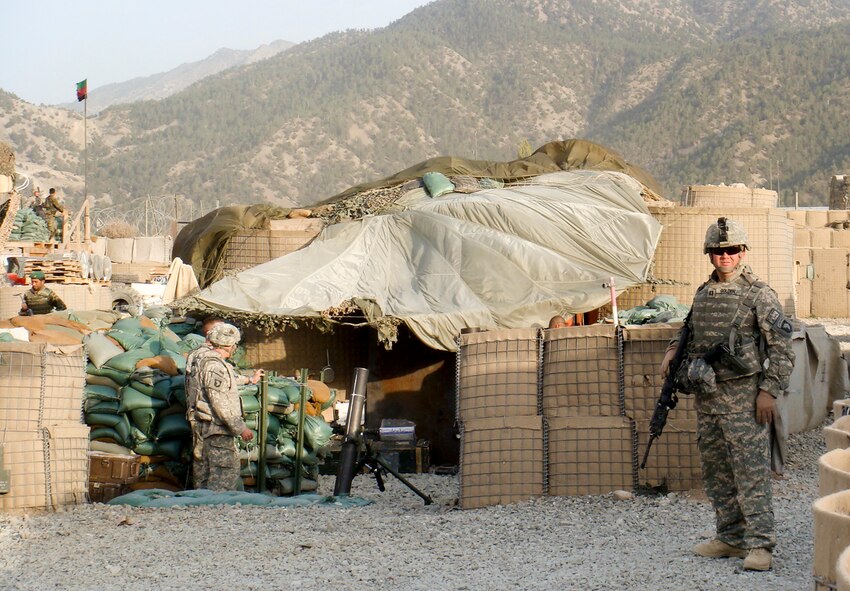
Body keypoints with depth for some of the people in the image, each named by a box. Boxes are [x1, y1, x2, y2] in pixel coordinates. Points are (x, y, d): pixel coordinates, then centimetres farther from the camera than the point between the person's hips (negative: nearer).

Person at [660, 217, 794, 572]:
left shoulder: (758, 294, -7)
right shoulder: (703, 294, 13)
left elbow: (781, 346, -8)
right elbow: (691, 333, 31)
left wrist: (769, 390, -14)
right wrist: (674, 351, 11)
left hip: (743, 396, -7)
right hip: (706, 396, 7)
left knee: (751, 470, -9)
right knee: (716, 472, 11)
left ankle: (759, 545, -10)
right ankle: (731, 538, 20)